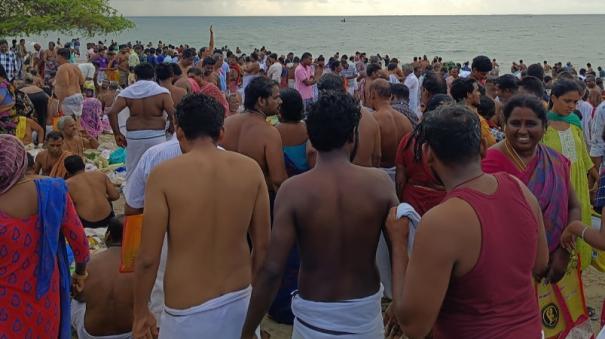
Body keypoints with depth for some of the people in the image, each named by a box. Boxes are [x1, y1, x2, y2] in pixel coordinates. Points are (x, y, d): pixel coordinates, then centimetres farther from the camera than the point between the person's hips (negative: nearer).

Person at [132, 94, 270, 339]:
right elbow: (262, 244, 2)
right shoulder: (250, 169, -5)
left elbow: (148, 257, -12)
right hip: (239, 302, 3)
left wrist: (140, 313, 2)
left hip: (188, 312, -3)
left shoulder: (165, 174, -14)